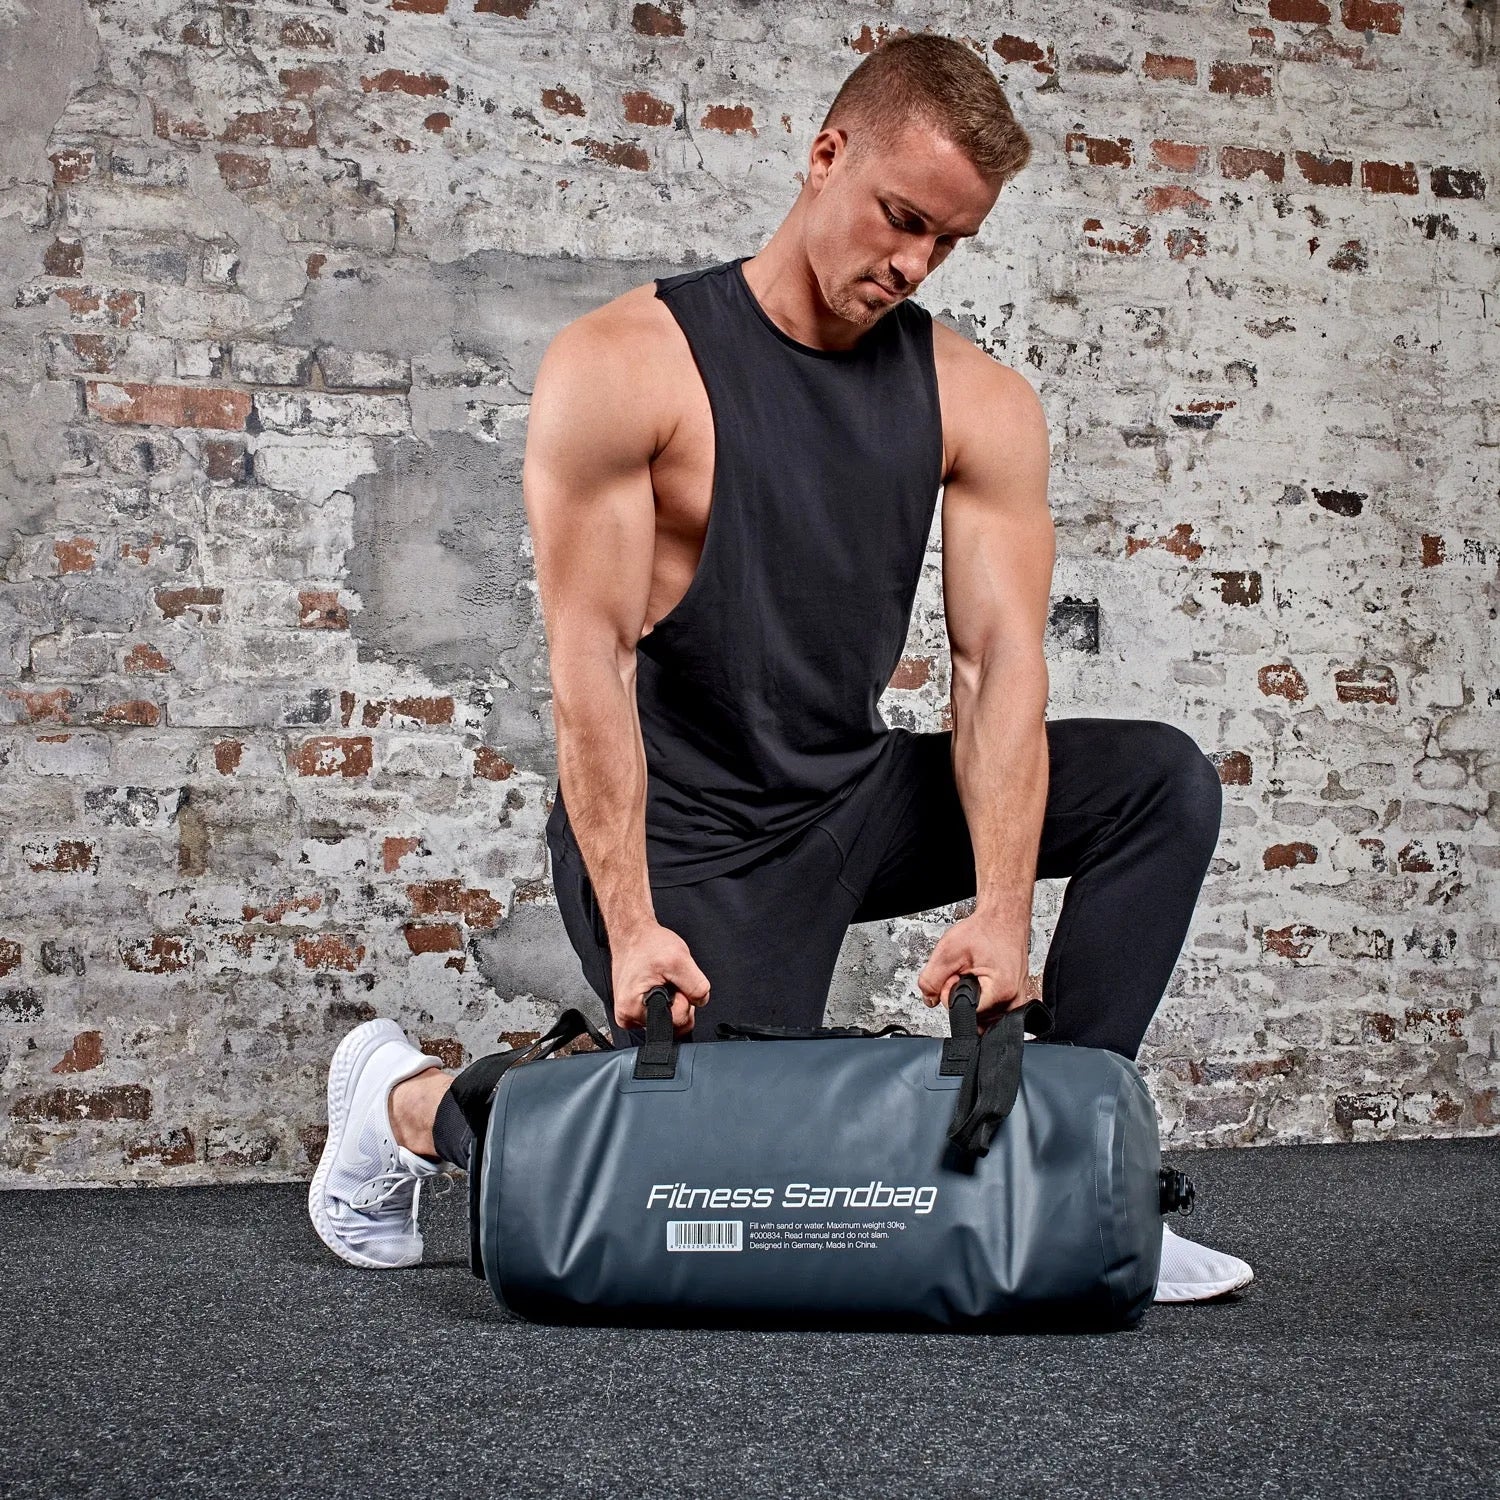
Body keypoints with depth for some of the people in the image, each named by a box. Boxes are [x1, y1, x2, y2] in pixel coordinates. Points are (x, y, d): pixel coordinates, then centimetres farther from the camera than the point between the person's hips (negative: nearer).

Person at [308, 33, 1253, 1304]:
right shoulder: (626, 366, -14)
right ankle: (403, 1099, 15)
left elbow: (1001, 659, -10)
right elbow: (589, 658, -18)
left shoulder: (979, 403, -2)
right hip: (685, 831, -5)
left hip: (857, 797, 6)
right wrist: (632, 925, -23)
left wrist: (1001, 909, -22)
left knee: (1165, 782, -8)